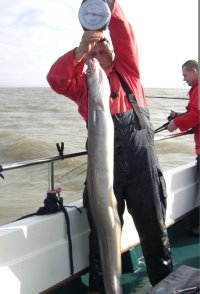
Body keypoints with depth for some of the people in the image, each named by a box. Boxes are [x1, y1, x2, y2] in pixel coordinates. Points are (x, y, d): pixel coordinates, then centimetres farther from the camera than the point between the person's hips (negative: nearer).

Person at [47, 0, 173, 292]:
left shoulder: (127, 70, 15)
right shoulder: (83, 83, 12)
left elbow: (125, 35, 2)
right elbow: (56, 79, -7)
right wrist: (81, 50, -18)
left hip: (141, 158, 1)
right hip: (104, 162, 0)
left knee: (153, 227, 11)